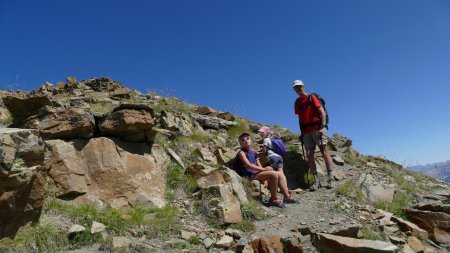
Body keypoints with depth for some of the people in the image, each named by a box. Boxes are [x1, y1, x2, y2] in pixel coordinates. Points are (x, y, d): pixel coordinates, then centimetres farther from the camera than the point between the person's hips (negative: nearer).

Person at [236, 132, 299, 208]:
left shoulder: (253, 152, 19)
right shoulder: (241, 152, -5)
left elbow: (259, 165, 16)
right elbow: (248, 165, -17)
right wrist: (264, 169, -19)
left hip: (257, 172, 8)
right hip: (250, 175, -8)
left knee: (280, 175, -3)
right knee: (274, 174, -23)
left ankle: (287, 196, -1)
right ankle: (273, 199, -13)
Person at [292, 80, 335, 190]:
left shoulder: (311, 97, 1)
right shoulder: (297, 103, 15)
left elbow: (322, 112, -5)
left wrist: (323, 127, -15)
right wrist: (301, 132, 13)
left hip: (317, 128, -5)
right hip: (306, 131, 5)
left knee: (324, 151, -9)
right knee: (309, 154, -3)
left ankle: (330, 178, -7)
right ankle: (316, 181, -1)